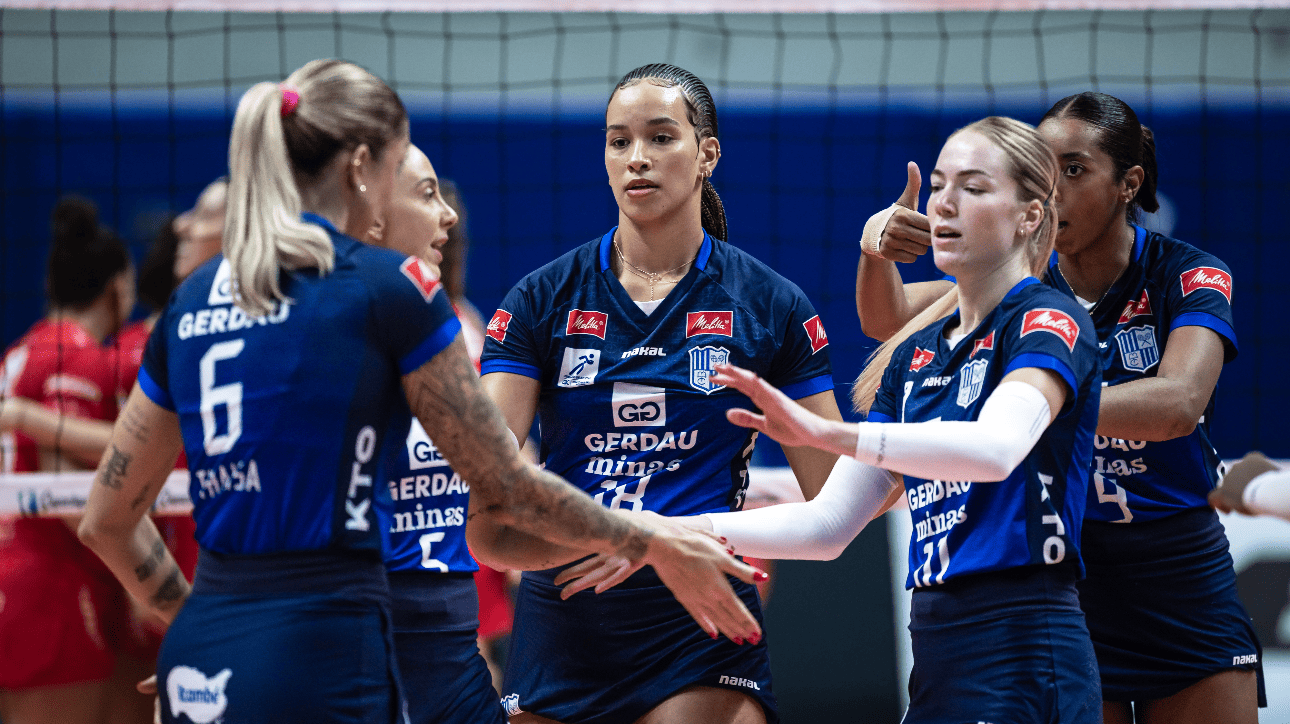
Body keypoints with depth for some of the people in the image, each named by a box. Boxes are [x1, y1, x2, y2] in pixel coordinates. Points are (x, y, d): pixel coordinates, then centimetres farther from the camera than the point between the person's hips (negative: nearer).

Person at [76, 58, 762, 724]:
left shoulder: (191, 302, 12)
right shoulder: (388, 285, -4)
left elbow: (107, 521, 17)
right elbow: (503, 487, 1)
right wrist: (652, 544, 14)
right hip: (320, 667, -7)